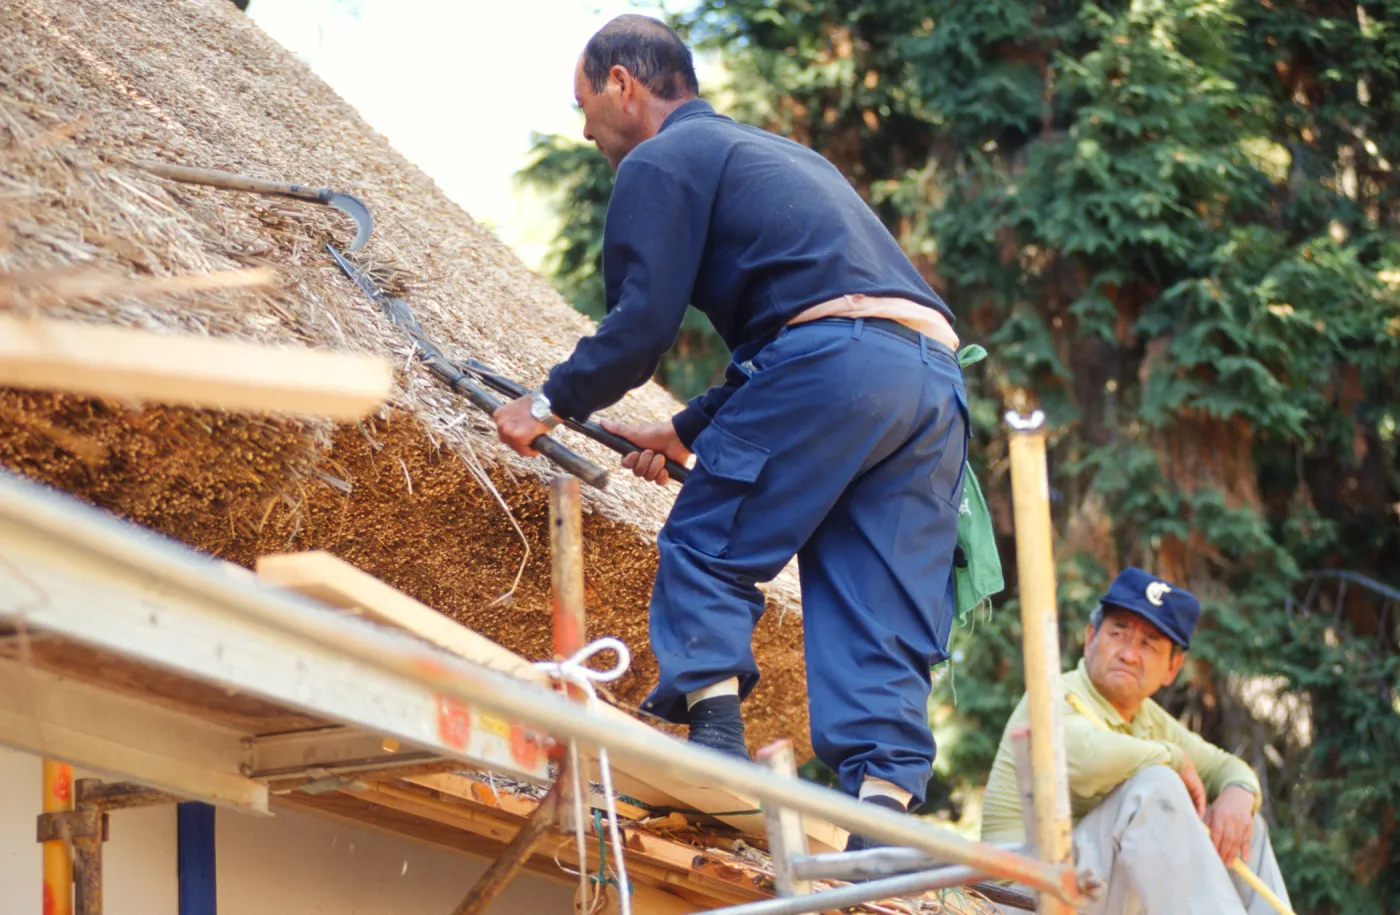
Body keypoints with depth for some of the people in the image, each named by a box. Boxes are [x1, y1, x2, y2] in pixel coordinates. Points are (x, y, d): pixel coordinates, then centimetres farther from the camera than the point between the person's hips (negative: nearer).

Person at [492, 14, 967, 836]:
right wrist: (688, 431, 40)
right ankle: (884, 803, -9)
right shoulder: (781, 155, 36)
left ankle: (716, 741, -6)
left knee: (707, 547, 6)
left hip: (834, 364, -8)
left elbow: (642, 325, -3)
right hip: (937, 378, 8)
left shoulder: (660, 163, 8)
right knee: (885, 621, 3)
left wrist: (550, 405, 10)